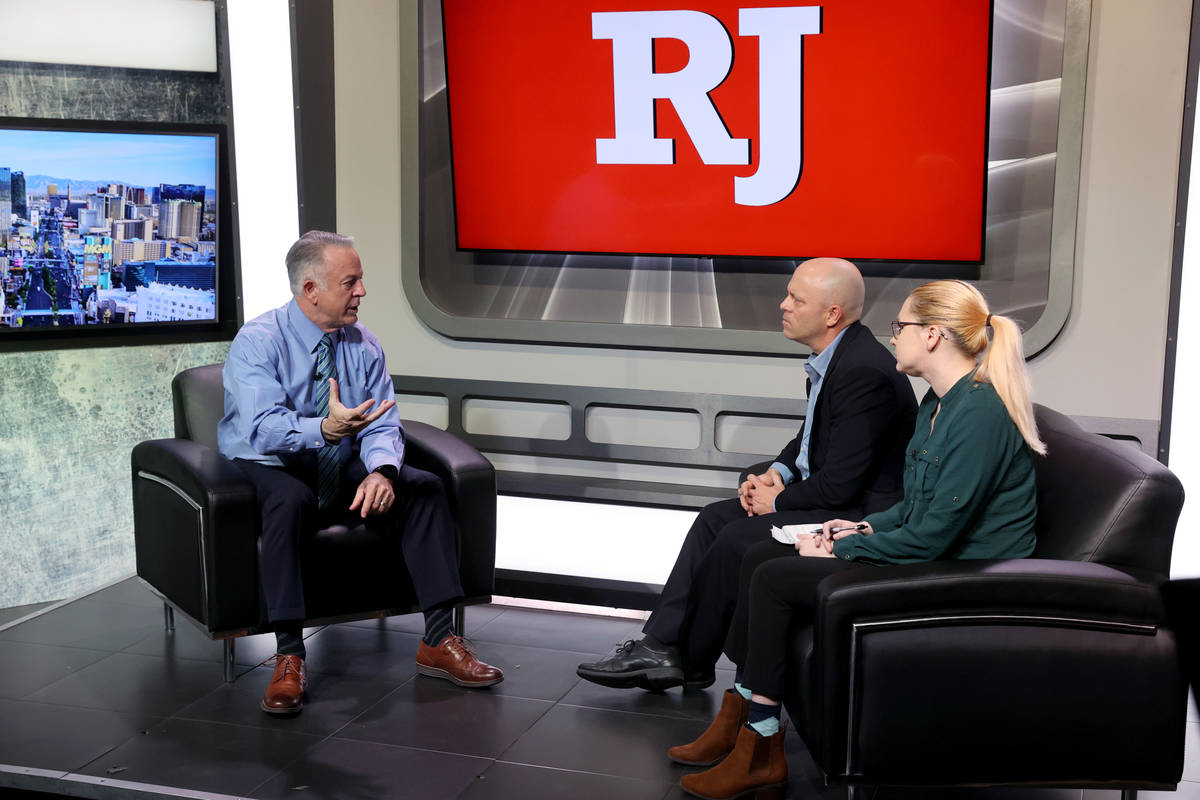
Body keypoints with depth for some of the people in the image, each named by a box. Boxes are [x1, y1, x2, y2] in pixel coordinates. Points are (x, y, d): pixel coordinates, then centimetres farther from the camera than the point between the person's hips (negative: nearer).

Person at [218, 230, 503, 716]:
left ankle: (437, 642, -15)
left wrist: (381, 470, -25)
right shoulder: (257, 342, -15)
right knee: (288, 500, -38)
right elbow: (264, 428, -28)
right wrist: (324, 429, -47)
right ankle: (288, 657, -31)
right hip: (269, 471, -5)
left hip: (342, 473, 5)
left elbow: (382, 424, -2)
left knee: (425, 487, -17)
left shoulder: (363, 345, 2)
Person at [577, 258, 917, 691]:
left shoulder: (864, 372, -25)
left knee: (737, 540, -16)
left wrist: (778, 501, -11)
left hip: (859, 514, -10)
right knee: (715, 517, 3)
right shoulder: (834, 356, 7)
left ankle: (692, 665, 4)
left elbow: (841, 484, -26)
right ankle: (661, 646, 1)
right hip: (829, 494, 10)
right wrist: (777, 472, 2)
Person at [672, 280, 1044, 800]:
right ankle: (737, 723, 6)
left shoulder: (979, 414, -21)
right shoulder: (941, 402, 12)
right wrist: (865, 527, 4)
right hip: (924, 555, 10)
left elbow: (932, 536, -23)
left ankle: (761, 752, -4)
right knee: (762, 557, 3)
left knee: (773, 579, -15)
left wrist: (841, 550, -13)